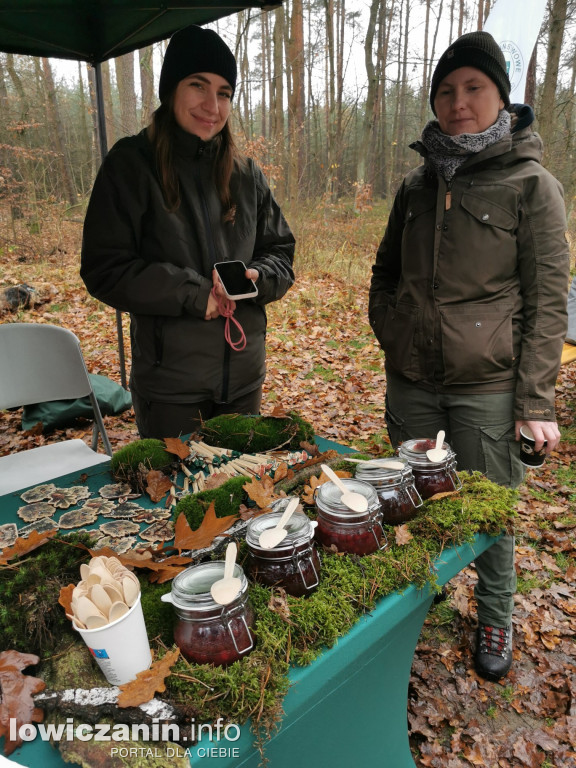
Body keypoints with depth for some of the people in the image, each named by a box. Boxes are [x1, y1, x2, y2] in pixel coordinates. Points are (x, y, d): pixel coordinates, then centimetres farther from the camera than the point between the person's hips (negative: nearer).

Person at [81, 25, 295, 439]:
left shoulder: (247, 173, 7)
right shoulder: (132, 163, -5)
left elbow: (281, 251, 10)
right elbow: (103, 268, -10)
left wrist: (256, 277, -13)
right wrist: (195, 293, -17)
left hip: (244, 378, 5)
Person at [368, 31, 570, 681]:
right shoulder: (416, 185, 10)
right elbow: (385, 274, 19)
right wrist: (391, 333, 3)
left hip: (489, 387, -4)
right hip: (411, 383, 5)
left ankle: (495, 620, 36)